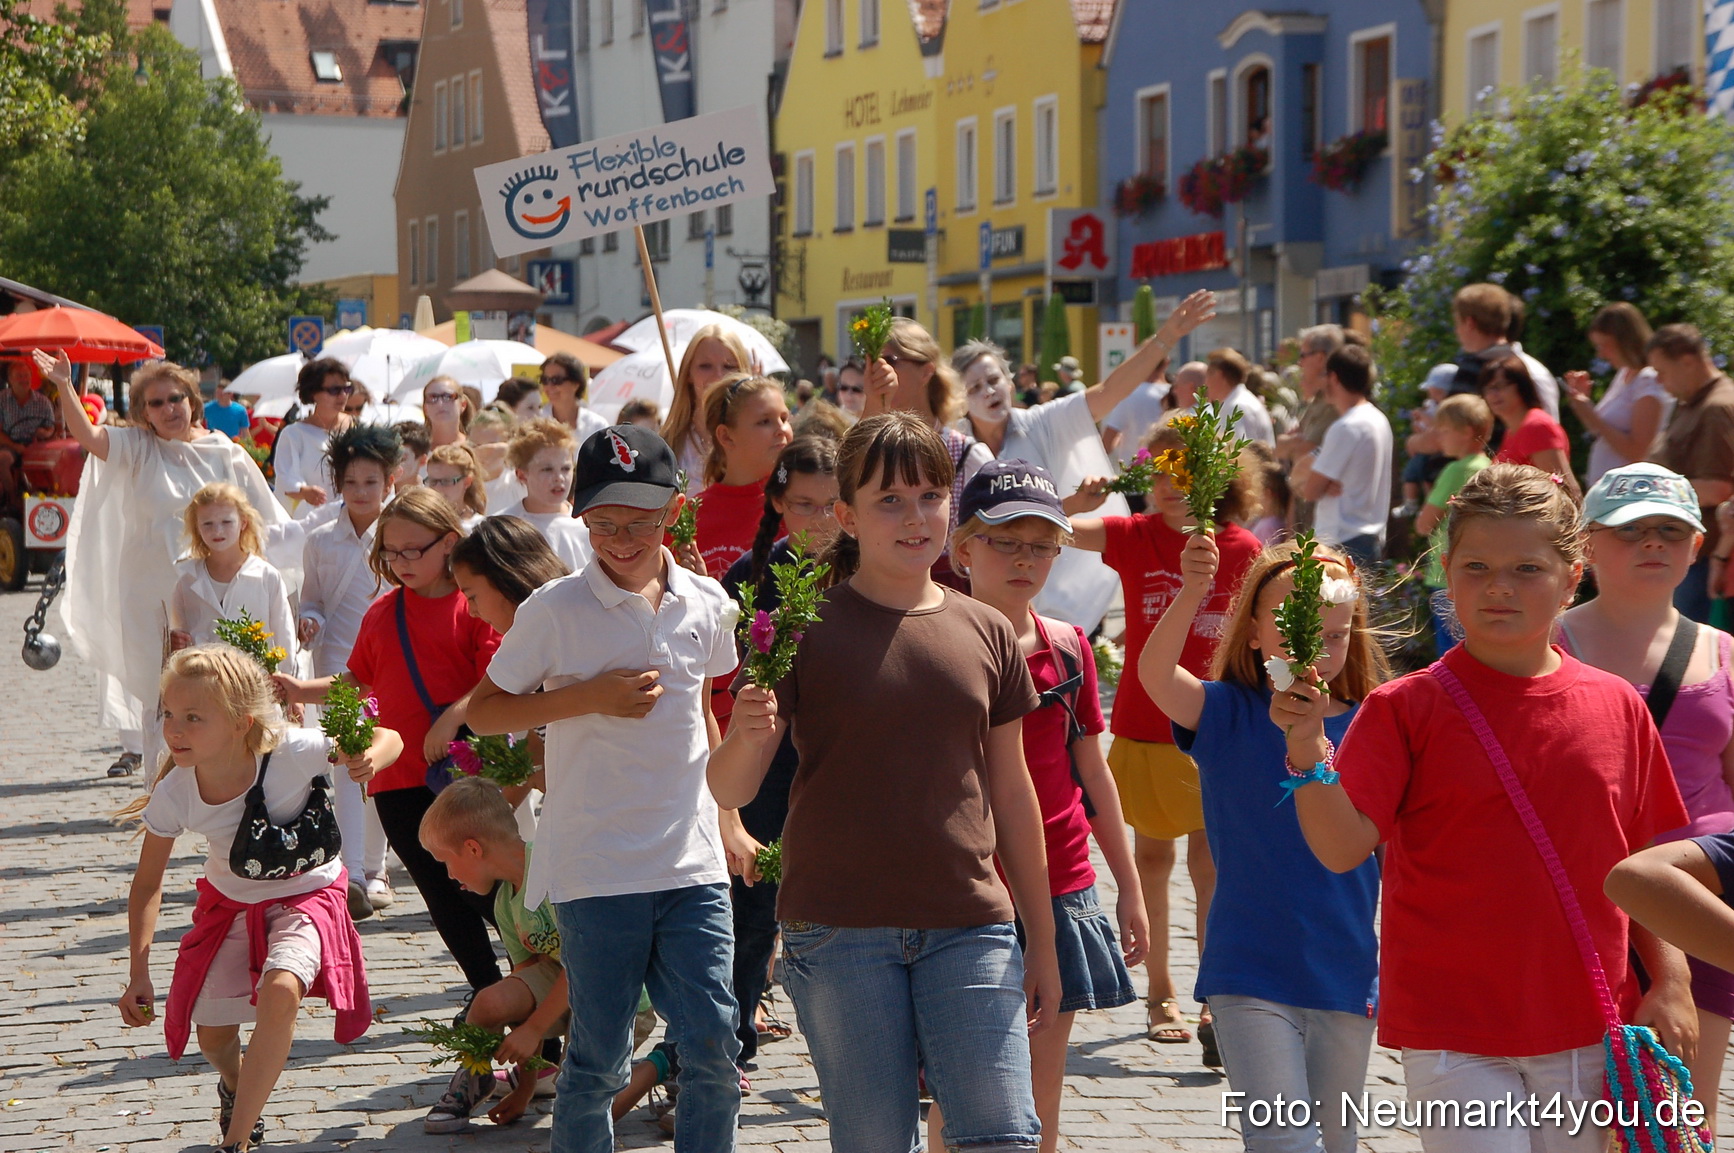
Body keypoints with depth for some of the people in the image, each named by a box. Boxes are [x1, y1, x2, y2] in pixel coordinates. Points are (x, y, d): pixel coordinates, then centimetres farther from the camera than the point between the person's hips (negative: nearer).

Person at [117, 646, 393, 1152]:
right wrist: (138, 974, -12)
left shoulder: (291, 753, -32)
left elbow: (388, 738, -17)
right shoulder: (174, 794, -24)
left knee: (281, 991, -31)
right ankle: (236, 1085, 48)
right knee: (213, 1037, 6)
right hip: (230, 906, 3)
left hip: (305, 897, -3)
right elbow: (147, 884, -7)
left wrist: (371, 758, -41)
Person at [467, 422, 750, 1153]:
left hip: (693, 866, 3)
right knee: (598, 1061, 4)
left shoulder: (706, 606, 6)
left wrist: (729, 821, 22)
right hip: (596, 870, -3)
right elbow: (482, 712, -2)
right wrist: (591, 697, -13)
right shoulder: (555, 611, -6)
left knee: (714, 1050, 0)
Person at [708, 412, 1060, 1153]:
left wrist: (1041, 939, 16)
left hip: (969, 926, 3)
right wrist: (749, 734, -29)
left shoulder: (985, 634, 8)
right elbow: (729, 790, -6)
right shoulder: (807, 627, -2)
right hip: (839, 930, -2)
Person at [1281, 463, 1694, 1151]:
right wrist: (1308, 750, -27)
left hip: (1590, 1032, 4)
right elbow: (1342, 848, -13)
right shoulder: (1406, 708, -5)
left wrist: (1671, 982, 3)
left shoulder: (1618, 707, 4)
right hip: (1452, 1033, -3)